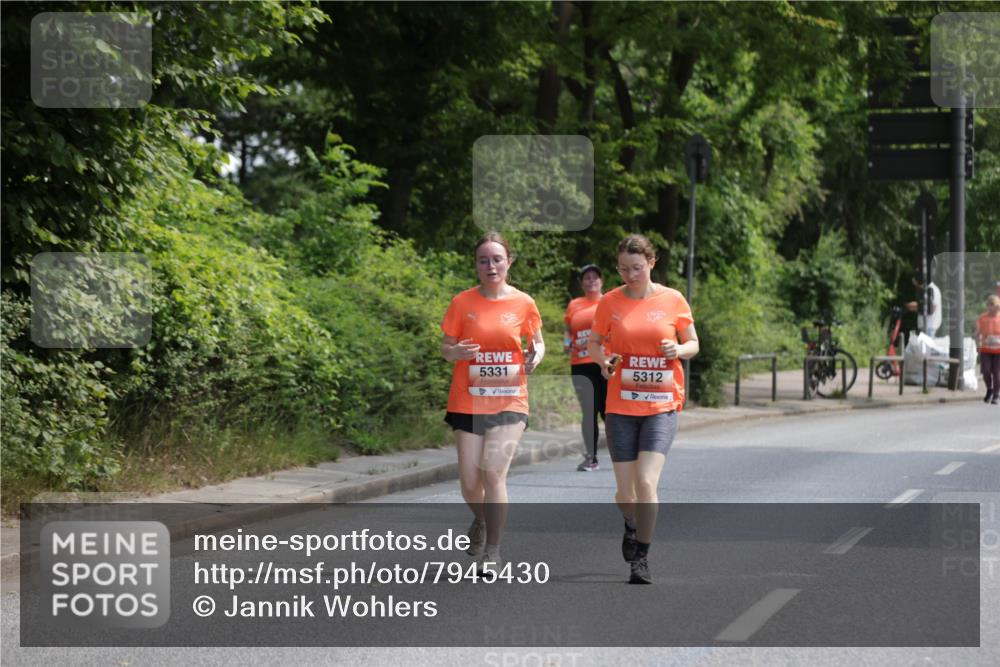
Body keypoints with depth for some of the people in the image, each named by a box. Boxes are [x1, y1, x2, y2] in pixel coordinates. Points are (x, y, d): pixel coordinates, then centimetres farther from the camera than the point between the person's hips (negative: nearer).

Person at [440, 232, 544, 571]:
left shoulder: (523, 303, 0)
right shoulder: (463, 303, -1)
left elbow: (537, 342, 13)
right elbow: (445, 347, 5)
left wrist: (535, 356, -10)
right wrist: (455, 352, -18)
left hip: (509, 401, -1)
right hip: (468, 401, 1)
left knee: (493, 472, -15)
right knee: (469, 482, 3)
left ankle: (492, 550, -2)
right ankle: (480, 522, 38)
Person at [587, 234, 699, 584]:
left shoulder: (673, 300, 0)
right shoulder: (610, 302, 1)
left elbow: (693, 344, 9)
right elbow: (594, 342, 12)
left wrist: (677, 350, -13)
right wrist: (603, 361, -9)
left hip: (661, 405, -1)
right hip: (621, 406, 1)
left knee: (646, 482, -17)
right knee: (625, 492, 4)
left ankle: (641, 558, -4)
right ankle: (632, 525, 40)